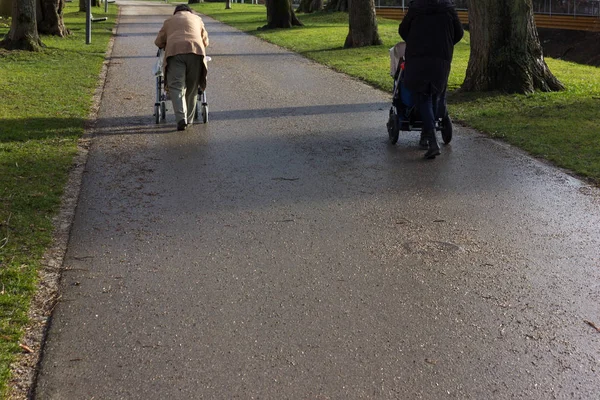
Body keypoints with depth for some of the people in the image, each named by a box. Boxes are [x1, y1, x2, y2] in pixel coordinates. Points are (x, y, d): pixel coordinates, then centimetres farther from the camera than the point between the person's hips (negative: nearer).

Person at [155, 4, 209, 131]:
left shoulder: (169, 20, 30)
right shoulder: (197, 18, 31)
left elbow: (158, 42, 30)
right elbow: (205, 41, 35)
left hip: (174, 51, -1)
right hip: (195, 50, 1)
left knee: (176, 87, -6)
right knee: (192, 88, 10)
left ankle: (181, 119, -24)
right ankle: (189, 119, 11)